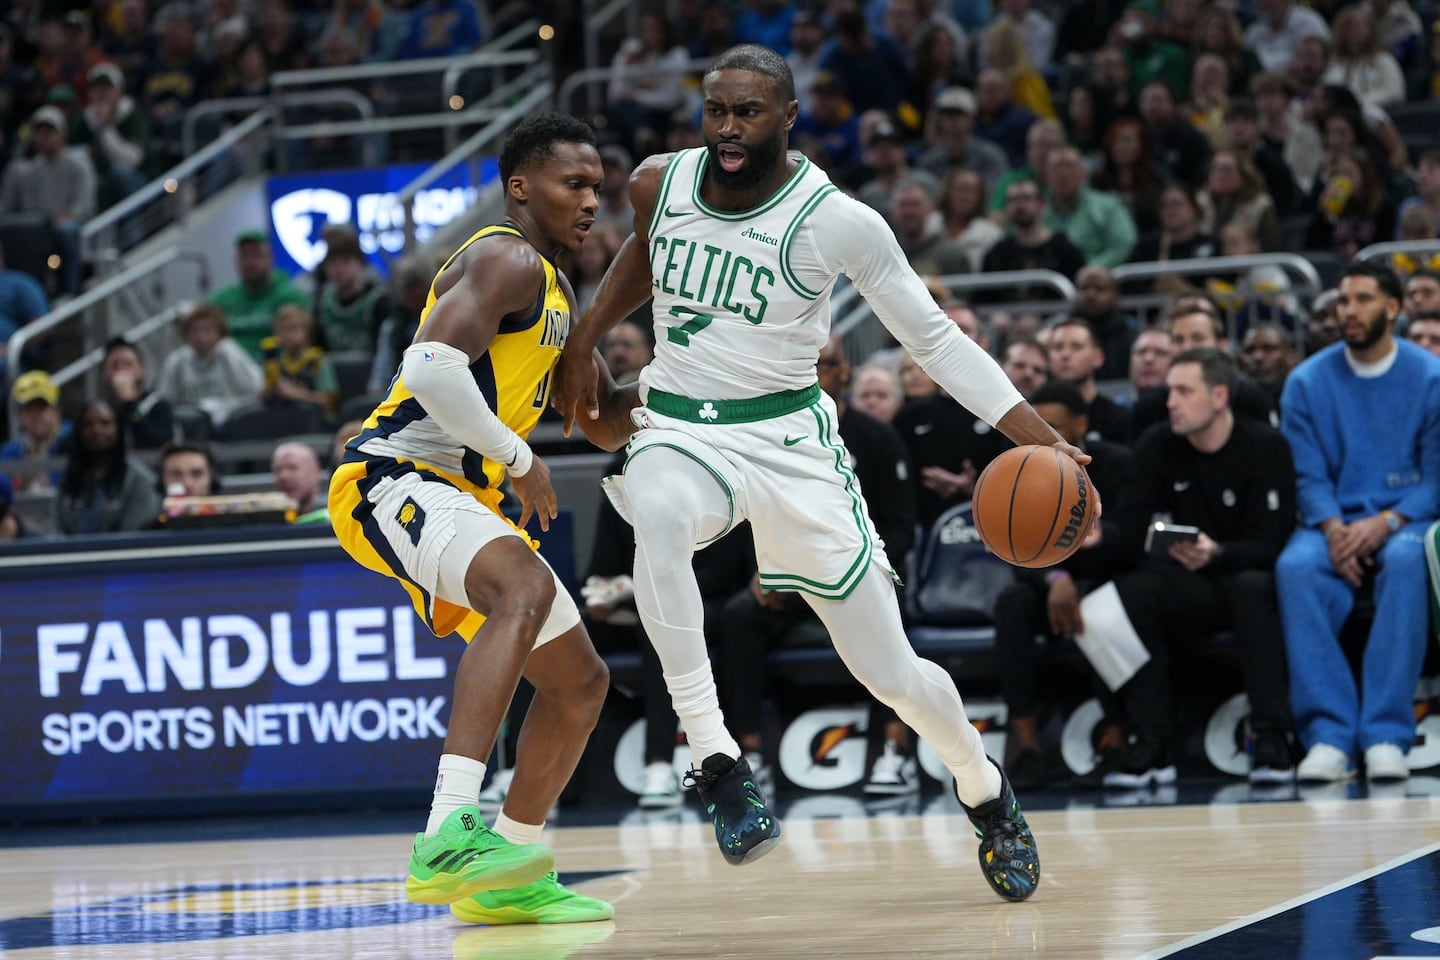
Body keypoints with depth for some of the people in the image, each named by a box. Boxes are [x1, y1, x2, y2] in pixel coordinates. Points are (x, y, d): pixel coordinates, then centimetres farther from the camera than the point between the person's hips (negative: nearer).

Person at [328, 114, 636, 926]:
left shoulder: (554, 293, 23)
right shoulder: (508, 260, -10)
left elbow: (606, 423, 30)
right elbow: (432, 367, -26)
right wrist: (521, 458, -17)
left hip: (459, 497, 11)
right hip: (393, 479, -11)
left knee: (580, 682, 14)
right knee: (528, 588, -38)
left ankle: (505, 879, 25)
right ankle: (449, 836, -50)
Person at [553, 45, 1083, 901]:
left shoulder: (838, 221, -13)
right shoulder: (661, 182, -1)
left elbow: (935, 337, -7)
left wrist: (1040, 438, -15)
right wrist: (584, 341, 17)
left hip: (787, 437, -2)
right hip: (679, 430, 2)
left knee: (892, 672, 0)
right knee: (658, 515, -39)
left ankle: (985, 789, 34)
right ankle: (717, 760, -33)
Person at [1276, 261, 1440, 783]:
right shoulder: (1307, 381, 8)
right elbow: (1307, 477, 3)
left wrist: (1384, 524, -17)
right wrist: (1333, 529, -17)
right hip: (1334, 523, 2)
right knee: (1295, 567, -33)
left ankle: (1386, 735, -37)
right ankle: (1329, 735, -34)